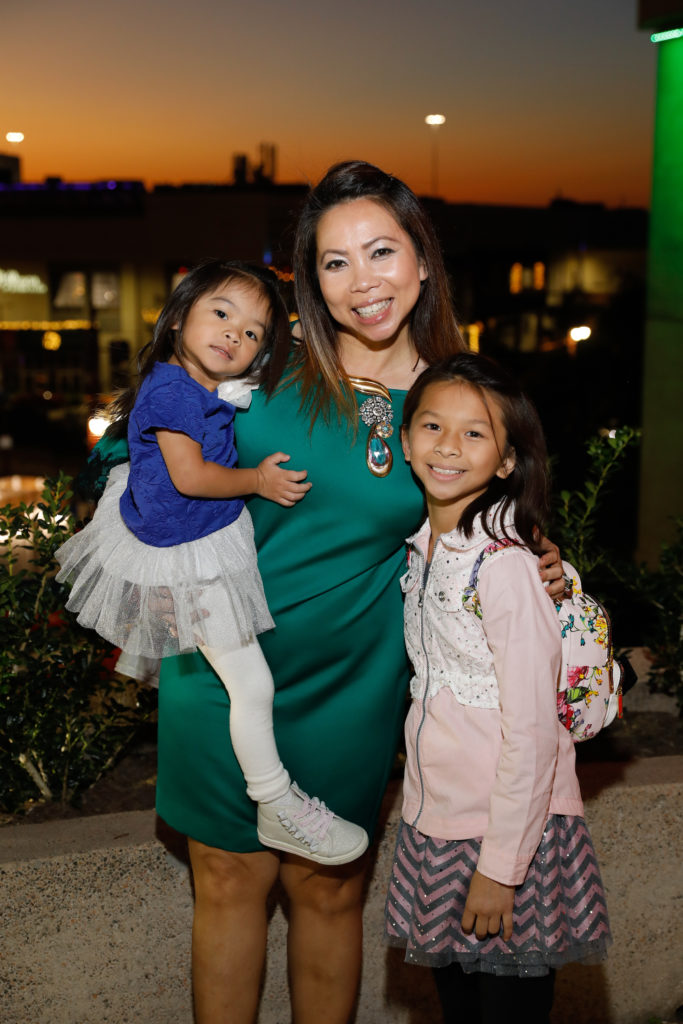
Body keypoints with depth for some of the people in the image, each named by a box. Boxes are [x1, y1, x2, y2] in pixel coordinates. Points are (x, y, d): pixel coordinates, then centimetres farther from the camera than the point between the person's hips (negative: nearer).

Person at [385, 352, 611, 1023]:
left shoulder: (504, 564, -19)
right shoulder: (421, 547, 4)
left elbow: (531, 729, -20)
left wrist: (500, 867, -16)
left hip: (513, 828, -7)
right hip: (435, 820, 7)